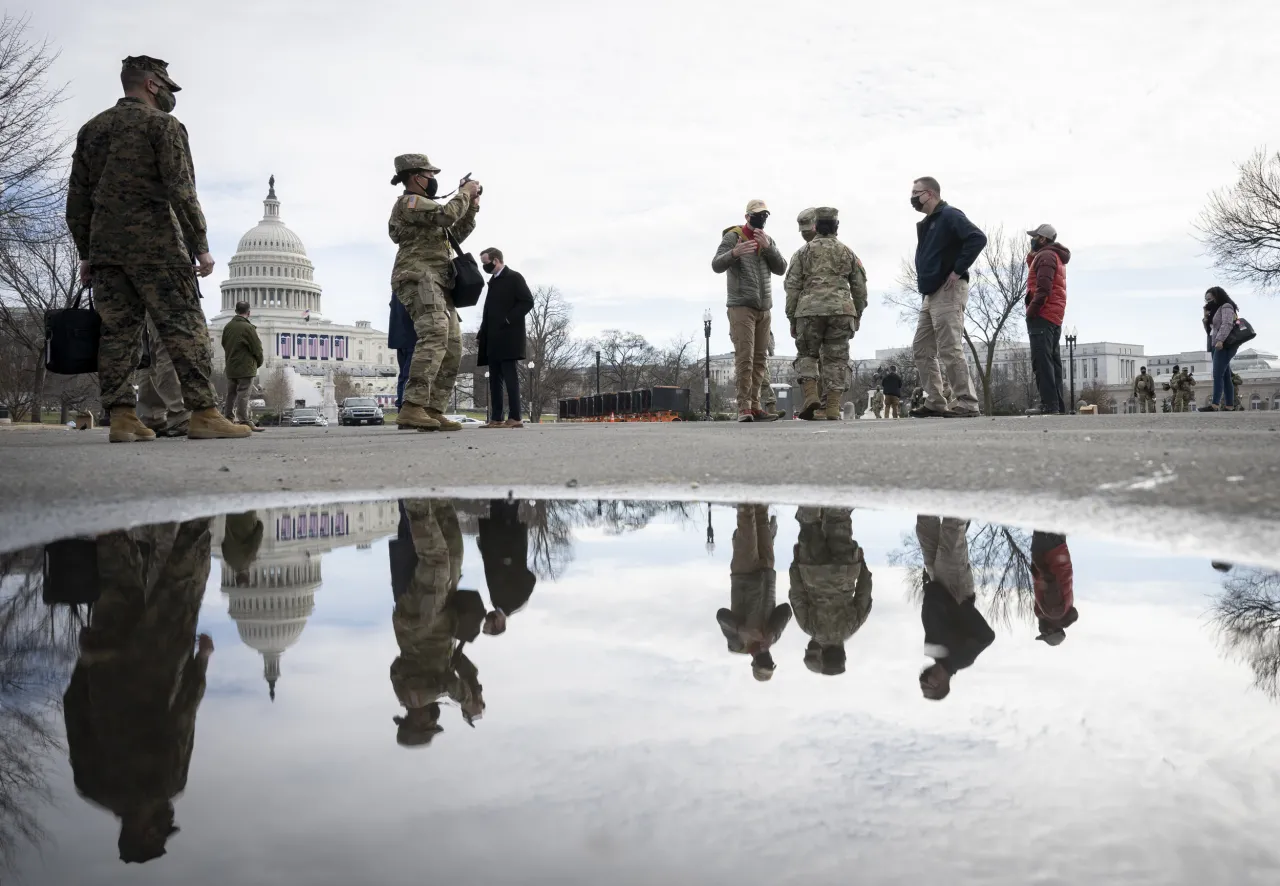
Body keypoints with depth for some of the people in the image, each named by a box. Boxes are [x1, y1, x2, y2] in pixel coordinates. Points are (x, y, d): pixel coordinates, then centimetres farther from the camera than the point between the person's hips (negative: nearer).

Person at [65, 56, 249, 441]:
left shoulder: (91, 129, 19)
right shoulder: (162, 124, 1)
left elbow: (77, 199, 16)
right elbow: (181, 189, -9)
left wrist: (86, 254, 18)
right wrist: (201, 247, -8)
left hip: (104, 247, 6)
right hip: (155, 244, -6)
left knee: (117, 331, 4)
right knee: (185, 329, -7)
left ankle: (122, 417, -1)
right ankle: (204, 413, -12)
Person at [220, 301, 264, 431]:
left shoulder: (227, 327, 5)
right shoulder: (248, 327, -14)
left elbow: (224, 345, 14)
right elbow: (257, 348, -10)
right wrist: (259, 363, 5)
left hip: (230, 367, 6)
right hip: (246, 368, -6)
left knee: (231, 395, 13)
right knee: (243, 395, -7)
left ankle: (229, 419, 17)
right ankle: (245, 422, -8)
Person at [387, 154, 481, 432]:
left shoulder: (423, 206, 28)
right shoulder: (409, 202, -3)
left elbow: (455, 234, 32)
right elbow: (447, 215, -18)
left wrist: (470, 210, 20)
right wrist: (464, 193, -3)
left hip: (437, 285, 11)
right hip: (420, 279, -11)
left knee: (452, 348, 4)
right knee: (434, 336, -28)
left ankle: (434, 411, 0)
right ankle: (412, 408, -37)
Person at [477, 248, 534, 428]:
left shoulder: (514, 277, -1)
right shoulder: (493, 282, 22)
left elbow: (527, 301, -11)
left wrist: (508, 320, -16)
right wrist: (481, 336, 15)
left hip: (508, 337, -8)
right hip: (493, 340, 8)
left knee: (510, 376, -11)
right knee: (495, 379, 3)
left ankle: (515, 417, -13)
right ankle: (496, 418, 3)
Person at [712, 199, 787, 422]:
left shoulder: (768, 240, 15)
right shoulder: (732, 237, -2)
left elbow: (781, 269, 4)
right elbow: (717, 266, -13)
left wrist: (767, 247, -12)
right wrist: (734, 253, -33)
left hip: (764, 309, 6)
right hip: (741, 306, -6)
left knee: (759, 360, 3)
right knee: (744, 358, -12)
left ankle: (754, 406, 5)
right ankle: (743, 408, -13)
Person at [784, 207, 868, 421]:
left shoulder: (804, 251, 10)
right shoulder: (847, 252, 17)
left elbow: (792, 286, 6)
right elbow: (860, 287, 17)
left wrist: (791, 318, 11)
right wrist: (858, 314, 27)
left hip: (809, 310, -1)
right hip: (841, 311, 1)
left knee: (806, 354, 13)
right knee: (836, 359, 4)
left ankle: (810, 396, -8)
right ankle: (833, 410, -2)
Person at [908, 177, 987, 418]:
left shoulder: (949, 216, -8)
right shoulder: (926, 224, 21)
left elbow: (978, 238, -21)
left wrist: (958, 270, -20)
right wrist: (924, 285, 14)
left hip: (948, 292, -10)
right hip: (930, 294, 10)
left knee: (950, 350, -12)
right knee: (922, 350, 9)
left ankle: (967, 404, -10)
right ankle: (935, 403, 12)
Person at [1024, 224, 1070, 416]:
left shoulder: (1045, 256, -6)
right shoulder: (1057, 258, 26)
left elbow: (1043, 287, -17)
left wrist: (1031, 311, -18)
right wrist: (1031, 258, 14)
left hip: (1042, 316, -10)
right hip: (1055, 318, 10)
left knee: (1041, 361, -14)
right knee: (1052, 362, 8)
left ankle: (1049, 404, -21)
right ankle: (1058, 405, 6)